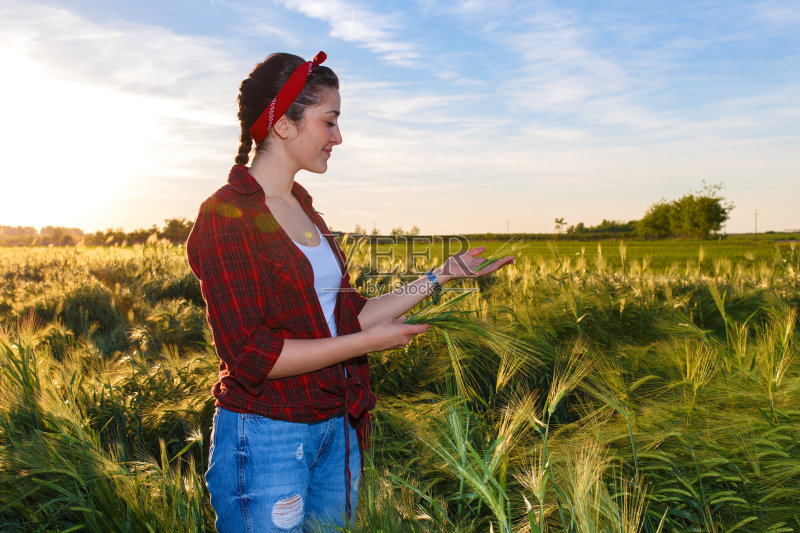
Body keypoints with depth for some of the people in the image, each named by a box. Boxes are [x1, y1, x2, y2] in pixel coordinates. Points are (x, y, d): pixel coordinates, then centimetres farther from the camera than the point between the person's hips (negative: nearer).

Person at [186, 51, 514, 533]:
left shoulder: (303, 209, 9)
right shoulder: (226, 215, -15)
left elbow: (348, 316, 10)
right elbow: (250, 354, -21)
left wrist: (441, 277, 7)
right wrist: (368, 342, -17)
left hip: (337, 429, 8)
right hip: (266, 435, -7)